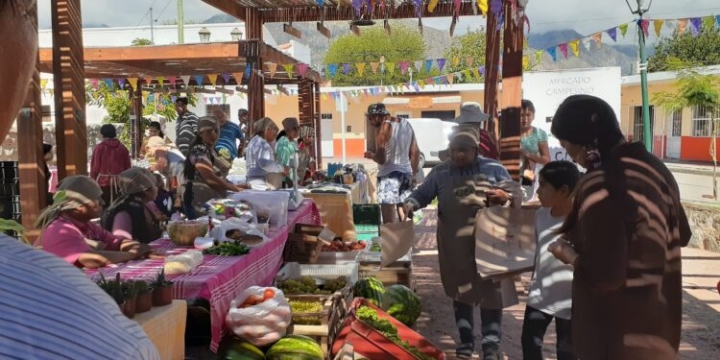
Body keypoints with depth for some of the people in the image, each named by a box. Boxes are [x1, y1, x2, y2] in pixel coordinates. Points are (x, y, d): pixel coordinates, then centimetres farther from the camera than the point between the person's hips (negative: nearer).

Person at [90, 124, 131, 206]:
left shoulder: (99, 147, -4)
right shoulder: (123, 148, 4)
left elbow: (95, 167, -3)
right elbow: (127, 167, 8)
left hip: (103, 182, -3)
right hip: (120, 182, 3)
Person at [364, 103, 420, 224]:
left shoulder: (384, 128, -12)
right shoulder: (406, 124, 11)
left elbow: (381, 158, -16)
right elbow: (415, 152, 15)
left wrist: (371, 155, 4)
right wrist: (413, 174, 20)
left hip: (389, 175, -8)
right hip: (406, 174, 8)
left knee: (390, 222, -6)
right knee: (404, 218, 11)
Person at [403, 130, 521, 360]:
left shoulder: (493, 168, 4)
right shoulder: (440, 172, 7)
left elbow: (515, 192, 3)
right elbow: (422, 194, 6)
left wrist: (504, 196, -19)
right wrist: (410, 204, -14)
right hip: (455, 241, 1)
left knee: (490, 291, 2)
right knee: (460, 291, 11)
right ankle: (466, 340, 25)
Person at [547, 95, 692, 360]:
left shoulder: (600, 186, -26)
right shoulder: (651, 165, 1)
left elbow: (605, 276, -27)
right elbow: (681, 235, 15)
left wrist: (570, 255, -10)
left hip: (620, 332, -8)